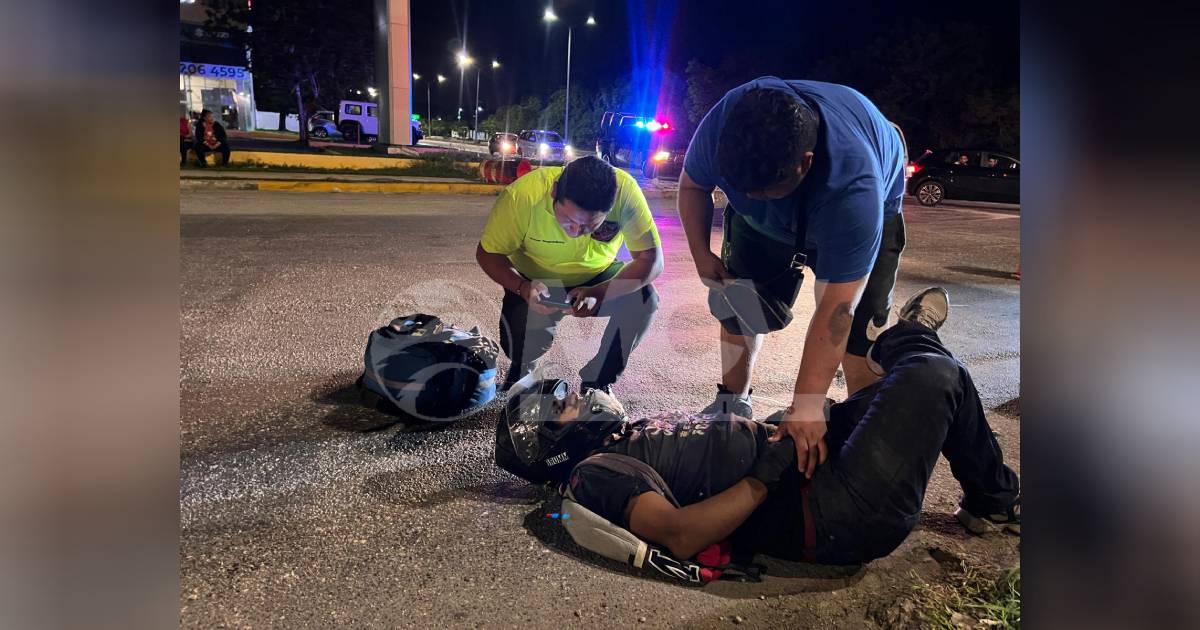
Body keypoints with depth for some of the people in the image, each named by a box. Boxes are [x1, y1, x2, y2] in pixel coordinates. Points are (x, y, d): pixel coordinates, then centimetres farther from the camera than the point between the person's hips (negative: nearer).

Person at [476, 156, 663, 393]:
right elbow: (487, 253, -18)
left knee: (644, 299, -25)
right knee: (524, 346, -27)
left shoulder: (625, 190, -30)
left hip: (597, 277, 2)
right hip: (536, 283, -1)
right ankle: (520, 374, 13)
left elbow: (651, 260, -25)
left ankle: (596, 383, -1)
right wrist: (523, 288, -38)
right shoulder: (523, 195, -32)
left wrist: (599, 294, -40)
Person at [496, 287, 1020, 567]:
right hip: (832, 514, -10)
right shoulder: (596, 474, -13)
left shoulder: (623, 438, 17)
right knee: (933, 376, -6)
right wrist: (771, 472, -24)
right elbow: (680, 536, -28)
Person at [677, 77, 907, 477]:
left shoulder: (853, 185, -46)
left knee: (857, 327, -16)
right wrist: (700, 253, -18)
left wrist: (806, 407, -43)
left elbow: (835, 310, -45)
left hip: (857, 218, -3)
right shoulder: (721, 124, -35)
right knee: (737, 300, -1)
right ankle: (732, 404, 19)